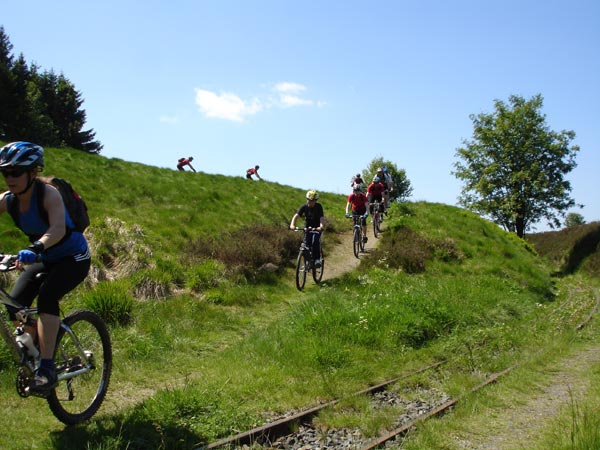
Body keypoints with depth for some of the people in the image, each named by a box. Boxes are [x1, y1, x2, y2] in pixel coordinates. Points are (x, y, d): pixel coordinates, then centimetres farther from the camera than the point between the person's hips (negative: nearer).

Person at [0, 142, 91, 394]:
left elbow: (58, 227, -42)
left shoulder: (48, 194, -26)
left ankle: (47, 367, -26)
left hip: (73, 258, -6)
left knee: (47, 295, -29)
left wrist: (36, 248, -60)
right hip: (44, 259, 6)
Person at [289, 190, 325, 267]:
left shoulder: (319, 207, -21)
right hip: (308, 227, 3)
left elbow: (322, 218, -34)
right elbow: (296, 216, -26)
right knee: (307, 244, -6)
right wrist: (292, 225, -45)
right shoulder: (304, 207, -15)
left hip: (317, 228, -3)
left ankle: (317, 259, -16)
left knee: (315, 242, -26)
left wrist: (321, 226, -54)